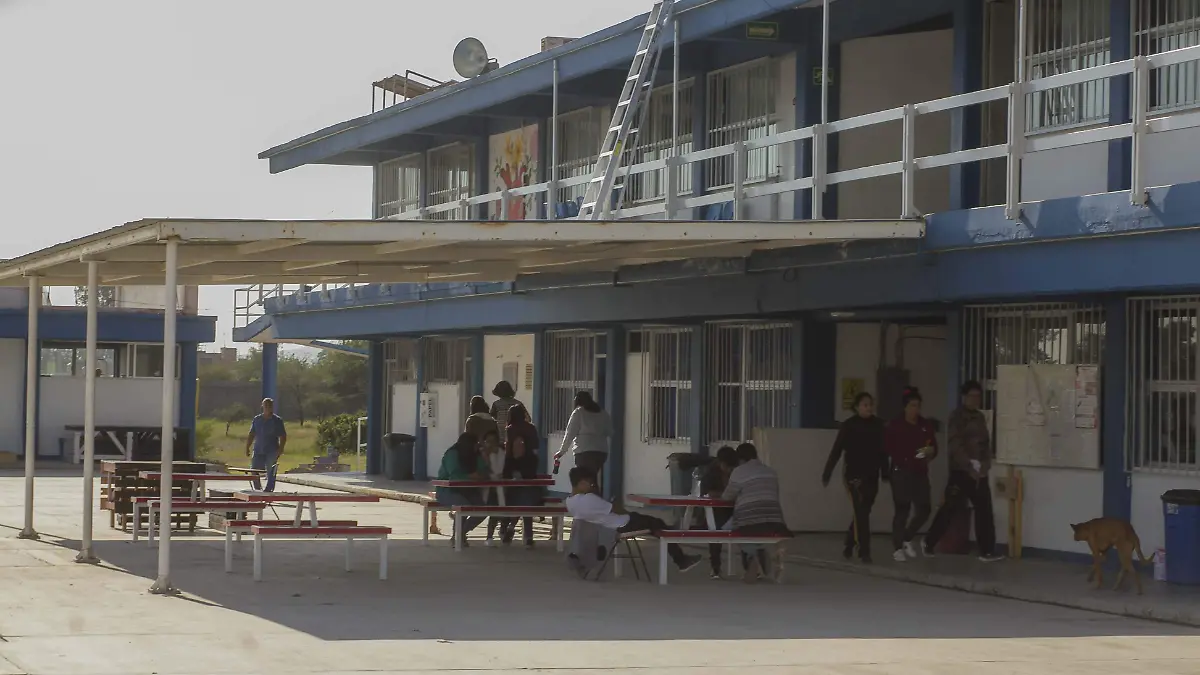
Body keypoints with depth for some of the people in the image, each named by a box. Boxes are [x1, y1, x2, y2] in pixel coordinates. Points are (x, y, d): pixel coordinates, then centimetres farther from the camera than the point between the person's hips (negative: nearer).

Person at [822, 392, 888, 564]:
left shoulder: (878, 425, 3)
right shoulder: (849, 425, -7)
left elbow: (882, 451, 9)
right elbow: (836, 451, -6)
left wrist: (885, 473, 8)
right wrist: (827, 474, -8)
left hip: (872, 475, 4)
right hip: (854, 474, -4)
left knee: (863, 512, 13)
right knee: (861, 513, -9)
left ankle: (849, 545, 31)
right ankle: (864, 551, -7)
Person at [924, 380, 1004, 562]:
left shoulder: (980, 417, 16)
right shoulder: (957, 417, -6)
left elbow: (986, 443, 16)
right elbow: (955, 444, -16)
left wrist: (985, 464, -1)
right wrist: (970, 463, -26)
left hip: (979, 472, 7)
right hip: (961, 471, -7)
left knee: (984, 511, -1)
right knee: (950, 509, -4)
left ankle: (986, 551, 2)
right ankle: (929, 542, 12)